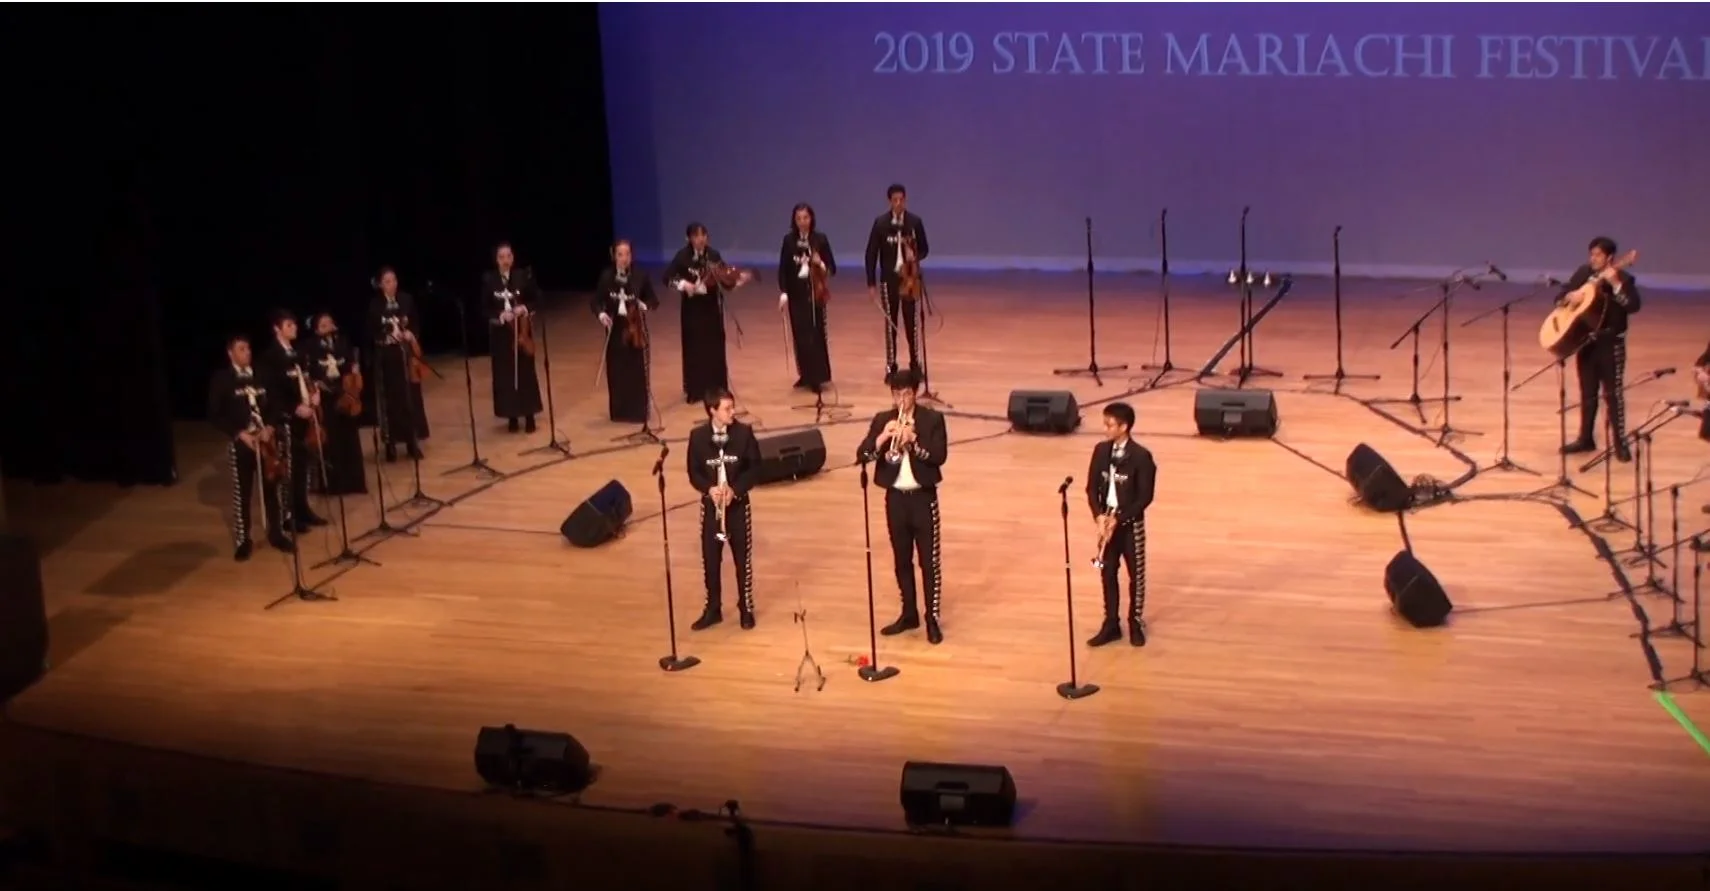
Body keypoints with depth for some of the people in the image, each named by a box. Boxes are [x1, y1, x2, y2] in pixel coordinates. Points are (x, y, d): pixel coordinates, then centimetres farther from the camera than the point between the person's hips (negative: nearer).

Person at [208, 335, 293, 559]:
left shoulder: (260, 375, 7)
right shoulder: (221, 379, -4)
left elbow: (274, 404, 12)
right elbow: (215, 415, -6)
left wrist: (270, 427, -6)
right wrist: (240, 434, -14)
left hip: (266, 440, 3)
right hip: (240, 442, -3)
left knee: (271, 488, 9)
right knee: (242, 493, 1)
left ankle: (276, 533, 22)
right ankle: (243, 541, 9)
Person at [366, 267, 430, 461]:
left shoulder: (407, 300, 3)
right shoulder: (374, 305, -3)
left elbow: (416, 324, 8)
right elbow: (370, 332, -3)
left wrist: (411, 334, -12)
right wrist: (385, 337, -19)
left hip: (406, 355, 2)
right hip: (386, 357, -2)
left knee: (410, 397, 4)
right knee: (390, 399, 0)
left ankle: (413, 443, 12)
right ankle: (390, 444, 8)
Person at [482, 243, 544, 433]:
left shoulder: (523, 276, -2)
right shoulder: (488, 279, -3)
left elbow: (536, 299, 3)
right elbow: (484, 308, -2)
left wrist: (525, 308, -15)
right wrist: (499, 316, -19)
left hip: (521, 330, 0)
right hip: (500, 333, 0)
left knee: (526, 372, 3)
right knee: (505, 374, 3)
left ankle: (529, 415, 11)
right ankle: (512, 416, 12)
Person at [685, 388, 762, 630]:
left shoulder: (744, 433, -8)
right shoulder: (698, 436, -6)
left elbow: (755, 468, -5)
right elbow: (693, 473, -1)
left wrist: (735, 489, -18)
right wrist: (709, 488, -20)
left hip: (738, 505, -1)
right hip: (710, 505, 1)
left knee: (742, 558, 7)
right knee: (710, 559, 7)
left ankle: (746, 609, 20)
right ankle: (713, 610, 21)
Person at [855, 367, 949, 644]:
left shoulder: (932, 420, -5)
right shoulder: (882, 421, 3)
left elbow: (940, 456, -17)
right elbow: (861, 456, -7)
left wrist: (913, 441, -30)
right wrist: (882, 438, -24)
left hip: (923, 497, -4)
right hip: (895, 497, 4)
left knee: (929, 560, -2)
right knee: (902, 560, 13)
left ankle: (932, 618, 4)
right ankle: (909, 614, 24)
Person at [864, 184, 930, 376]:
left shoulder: (915, 221, -3)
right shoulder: (881, 222, -5)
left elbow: (924, 250, 6)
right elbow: (871, 254, -2)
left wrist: (914, 258, -18)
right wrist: (871, 283, -6)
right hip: (889, 279, 0)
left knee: (912, 322, 4)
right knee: (890, 323, 5)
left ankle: (915, 364, 14)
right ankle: (891, 366, 11)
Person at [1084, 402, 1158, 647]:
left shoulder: (1141, 456, -16)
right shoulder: (1101, 451, 0)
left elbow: (1145, 497, -14)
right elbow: (1092, 487, 2)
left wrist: (1119, 519, -19)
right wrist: (1099, 516, -14)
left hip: (1130, 524, -5)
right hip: (1107, 521, 5)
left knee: (1135, 574, 7)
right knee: (1107, 573, 10)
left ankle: (1136, 623, 22)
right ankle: (1111, 625, 19)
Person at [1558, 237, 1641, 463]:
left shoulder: (1623, 279, -10)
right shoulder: (1583, 273, 5)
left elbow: (1633, 306, -25)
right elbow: (1560, 295, 9)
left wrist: (1615, 284, -35)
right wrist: (1570, 296, -14)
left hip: (1610, 342, -5)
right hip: (1586, 340, 5)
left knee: (1612, 393, -3)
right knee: (1587, 392, 15)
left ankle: (1620, 443, 3)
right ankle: (1586, 439, 25)